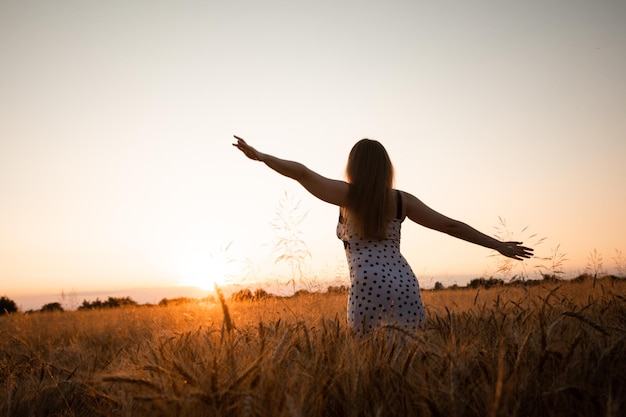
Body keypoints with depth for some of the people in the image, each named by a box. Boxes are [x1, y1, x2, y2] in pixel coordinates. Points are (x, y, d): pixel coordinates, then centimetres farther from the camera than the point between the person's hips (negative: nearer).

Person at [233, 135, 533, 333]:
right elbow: (451, 226, 11)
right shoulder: (402, 200, 13)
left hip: (368, 284, -3)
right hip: (404, 283, 3)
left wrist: (259, 156, 10)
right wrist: (499, 245, 17)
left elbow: (302, 172, 2)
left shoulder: (348, 195, 6)